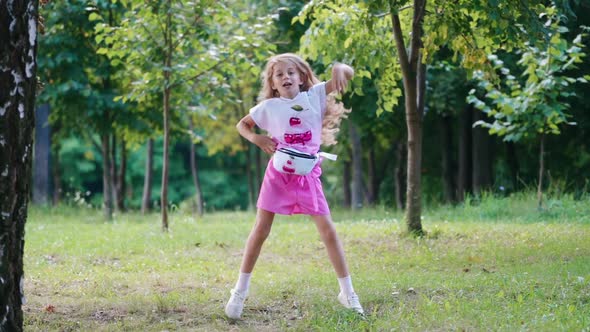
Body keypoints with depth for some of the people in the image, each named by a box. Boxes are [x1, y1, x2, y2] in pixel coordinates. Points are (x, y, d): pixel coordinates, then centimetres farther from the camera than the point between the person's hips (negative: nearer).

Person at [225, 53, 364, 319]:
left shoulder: (315, 95, -1)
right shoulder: (269, 107, -1)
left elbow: (348, 74, -4)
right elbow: (241, 125, 12)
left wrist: (339, 68, -28)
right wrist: (256, 139, -8)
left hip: (307, 175, 0)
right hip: (278, 173, 0)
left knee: (328, 230, -2)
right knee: (261, 230, 2)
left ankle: (347, 292, 6)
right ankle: (241, 289, 12)